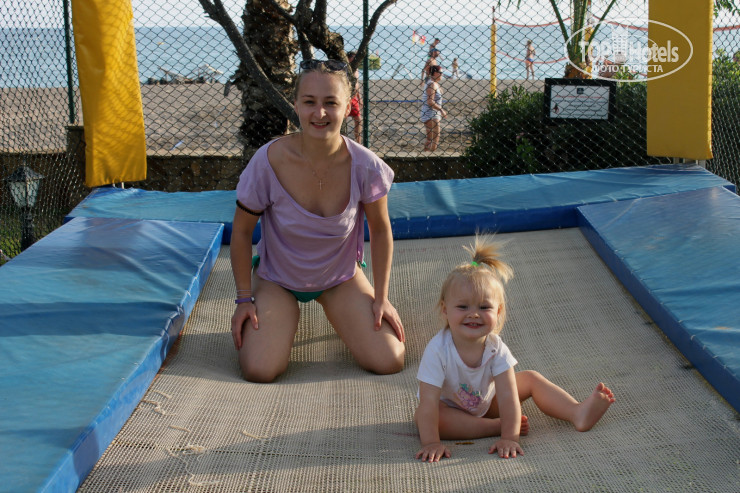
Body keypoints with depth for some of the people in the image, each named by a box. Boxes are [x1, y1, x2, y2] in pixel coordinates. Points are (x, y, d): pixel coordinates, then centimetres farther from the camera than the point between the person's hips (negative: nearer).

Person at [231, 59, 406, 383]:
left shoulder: (364, 165, -22)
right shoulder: (268, 162, -25)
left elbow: (381, 230, -5)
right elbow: (242, 231, -10)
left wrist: (381, 298, -3)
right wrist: (244, 299, -7)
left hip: (341, 278, 1)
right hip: (277, 278, -1)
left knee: (389, 361, -11)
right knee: (259, 371, -20)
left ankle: (332, 309, 20)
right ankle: (286, 314, 15)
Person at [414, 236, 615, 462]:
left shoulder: (496, 347, -23)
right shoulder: (438, 350, -33)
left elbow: (507, 395, -28)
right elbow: (429, 401, -36)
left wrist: (509, 438, -36)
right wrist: (431, 443, -41)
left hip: (486, 401, 4)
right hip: (449, 407, -3)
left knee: (530, 379, -6)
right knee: (422, 416, -35)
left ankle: (578, 413, -9)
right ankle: (493, 426, -30)